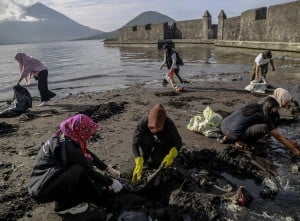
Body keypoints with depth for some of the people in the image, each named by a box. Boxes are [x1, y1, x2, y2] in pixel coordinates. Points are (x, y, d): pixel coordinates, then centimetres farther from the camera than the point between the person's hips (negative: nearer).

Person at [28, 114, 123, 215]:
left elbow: (88, 154, 8)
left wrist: (108, 169, 8)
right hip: (42, 191, -8)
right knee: (80, 170, -22)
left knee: (85, 162, 1)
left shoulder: (66, 136, -2)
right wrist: (111, 182, -6)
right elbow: (89, 170, -18)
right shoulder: (67, 146, -26)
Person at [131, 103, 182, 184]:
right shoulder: (143, 122, -36)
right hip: (149, 142, 1)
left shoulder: (169, 124, -35)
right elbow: (135, 143, -38)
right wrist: (139, 164, -50)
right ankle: (144, 158, -7)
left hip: (163, 144, -1)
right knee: (144, 137, -33)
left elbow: (178, 142, -27)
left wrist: (171, 155, -46)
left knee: (154, 163, -23)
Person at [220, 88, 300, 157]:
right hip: (234, 134, -8)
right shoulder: (263, 116, -4)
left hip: (223, 126, 9)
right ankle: (240, 142, -1)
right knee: (264, 127, -10)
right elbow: (278, 136, 4)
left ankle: (228, 137, 19)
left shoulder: (254, 106, 17)